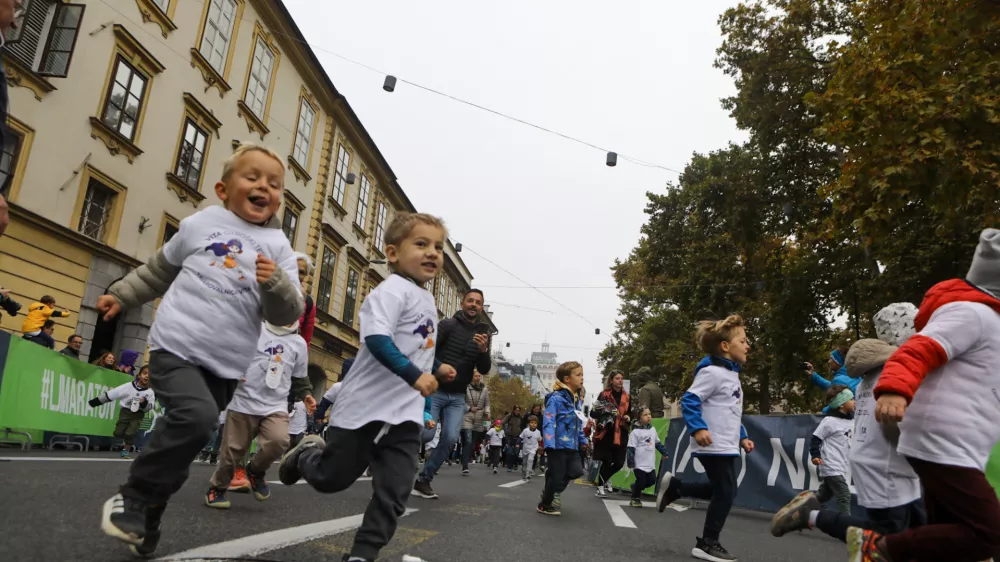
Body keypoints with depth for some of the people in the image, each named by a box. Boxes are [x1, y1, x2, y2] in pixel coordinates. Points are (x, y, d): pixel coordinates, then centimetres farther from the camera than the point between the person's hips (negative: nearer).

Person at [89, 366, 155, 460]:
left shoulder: (150, 392, -12)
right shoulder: (129, 386, -14)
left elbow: (149, 407, -6)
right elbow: (110, 394, -9)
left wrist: (144, 403, -29)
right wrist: (94, 402, -6)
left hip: (138, 414, -1)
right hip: (125, 411, 1)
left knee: (130, 433, -13)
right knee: (118, 433, 0)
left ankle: (125, 451, 12)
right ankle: (128, 440, 34)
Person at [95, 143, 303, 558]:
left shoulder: (278, 247, 2)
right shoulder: (200, 224, 3)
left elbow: (287, 315, -5)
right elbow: (159, 270, 22)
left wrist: (276, 284, -23)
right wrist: (121, 295, 24)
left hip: (227, 364, 2)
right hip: (177, 346, -2)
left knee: (183, 435, 10)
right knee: (195, 417, -25)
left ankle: (144, 523, 29)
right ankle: (132, 497, -3)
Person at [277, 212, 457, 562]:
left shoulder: (427, 299, 14)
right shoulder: (393, 290, -15)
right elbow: (377, 340, -29)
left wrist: (436, 368, 16)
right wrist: (414, 375, -34)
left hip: (407, 413, 7)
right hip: (366, 407, -7)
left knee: (394, 495, 2)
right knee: (331, 479, 11)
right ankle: (307, 454, 43)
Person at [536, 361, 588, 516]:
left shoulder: (577, 400, 12)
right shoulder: (556, 398, -15)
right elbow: (548, 422, -20)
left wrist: (583, 440, 20)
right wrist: (549, 444, -27)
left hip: (572, 446, 8)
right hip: (558, 445, -8)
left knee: (576, 472, 4)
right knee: (557, 476, 1)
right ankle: (544, 505, 24)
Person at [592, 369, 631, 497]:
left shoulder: (626, 397, 10)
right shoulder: (603, 395, -4)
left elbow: (630, 413, 21)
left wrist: (629, 417, -1)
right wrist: (603, 411, -21)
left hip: (621, 434, 4)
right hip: (606, 433, -4)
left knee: (619, 462, 3)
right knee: (606, 461, -4)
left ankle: (605, 479, 32)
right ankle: (600, 486, 14)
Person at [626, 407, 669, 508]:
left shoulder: (653, 430, 9)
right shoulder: (636, 432, -12)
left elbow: (658, 443, 23)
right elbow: (631, 448, -14)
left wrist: (664, 452, 22)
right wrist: (630, 462, -17)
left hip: (650, 464, 7)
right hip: (639, 464, -7)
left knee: (652, 480, 7)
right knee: (641, 481, -4)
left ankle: (635, 487, 30)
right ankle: (635, 499, 17)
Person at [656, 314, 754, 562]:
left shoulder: (732, 374, 16)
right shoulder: (712, 372, -15)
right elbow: (689, 401, -21)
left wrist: (742, 437, 18)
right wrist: (697, 429, -31)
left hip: (728, 447, 10)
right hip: (714, 447, -10)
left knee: (724, 491, 14)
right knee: (725, 492, -3)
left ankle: (674, 487, 24)